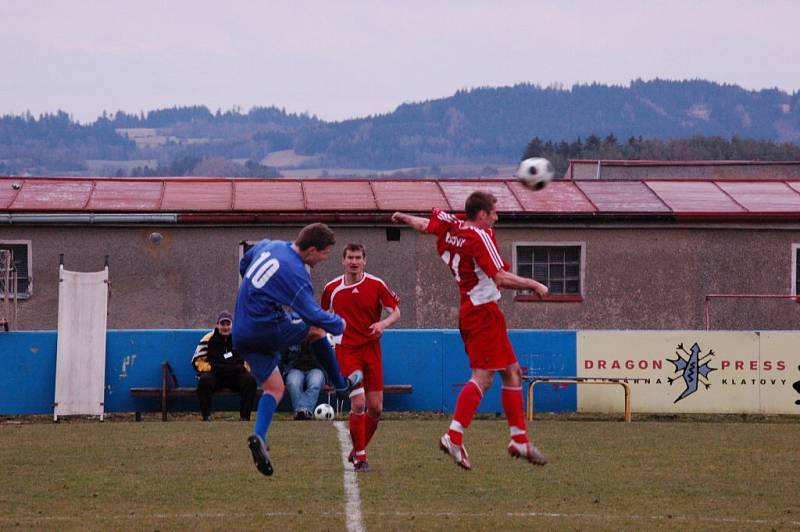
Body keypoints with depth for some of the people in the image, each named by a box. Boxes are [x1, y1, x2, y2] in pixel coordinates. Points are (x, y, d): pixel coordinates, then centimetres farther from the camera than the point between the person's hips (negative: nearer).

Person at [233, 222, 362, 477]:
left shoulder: (268, 246, 5)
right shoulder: (295, 273, -20)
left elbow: (244, 264, 25)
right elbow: (313, 315, -20)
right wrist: (338, 325, -2)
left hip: (242, 335, 7)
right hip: (268, 330, -7)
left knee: (274, 388, 9)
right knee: (316, 329, 17)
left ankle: (259, 436, -13)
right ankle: (341, 385, 31)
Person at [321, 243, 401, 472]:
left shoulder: (376, 285, -1)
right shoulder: (332, 288, 2)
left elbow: (396, 311, 2)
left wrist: (383, 323, -17)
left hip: (371, 349, 1)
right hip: (346, 351, -1)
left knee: (375, 407, 1)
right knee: (358, 403, -14)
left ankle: (358, 449, 23)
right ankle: (360, 457, -3)